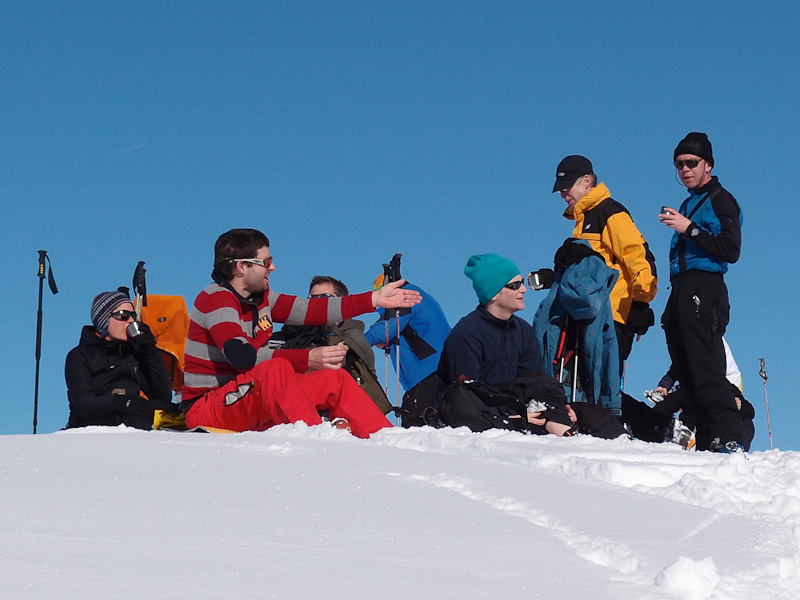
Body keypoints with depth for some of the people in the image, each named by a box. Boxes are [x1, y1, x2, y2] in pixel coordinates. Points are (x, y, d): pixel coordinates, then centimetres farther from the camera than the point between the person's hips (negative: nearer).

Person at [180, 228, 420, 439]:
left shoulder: (260, 297, 10)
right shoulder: (215, 299, -16)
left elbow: (311, 310, 12)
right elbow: (241, 356, -30)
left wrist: (375, 299, 8)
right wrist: (308, 360, -32)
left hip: (251, 402, 9)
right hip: (205, 410, -9)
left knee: (335, 379, -1)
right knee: (276, 369, -35)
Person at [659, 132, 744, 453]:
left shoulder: (720, 200, 1)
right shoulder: (688, 204, 26)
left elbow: (731, 251, -12)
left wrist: (690, 229, -15)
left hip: (704, 291, -9)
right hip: (681, 293, 9)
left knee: (707, 372, -18)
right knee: (687, 375, 1)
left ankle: (729, 440, -24)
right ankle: (705, 442, -2)